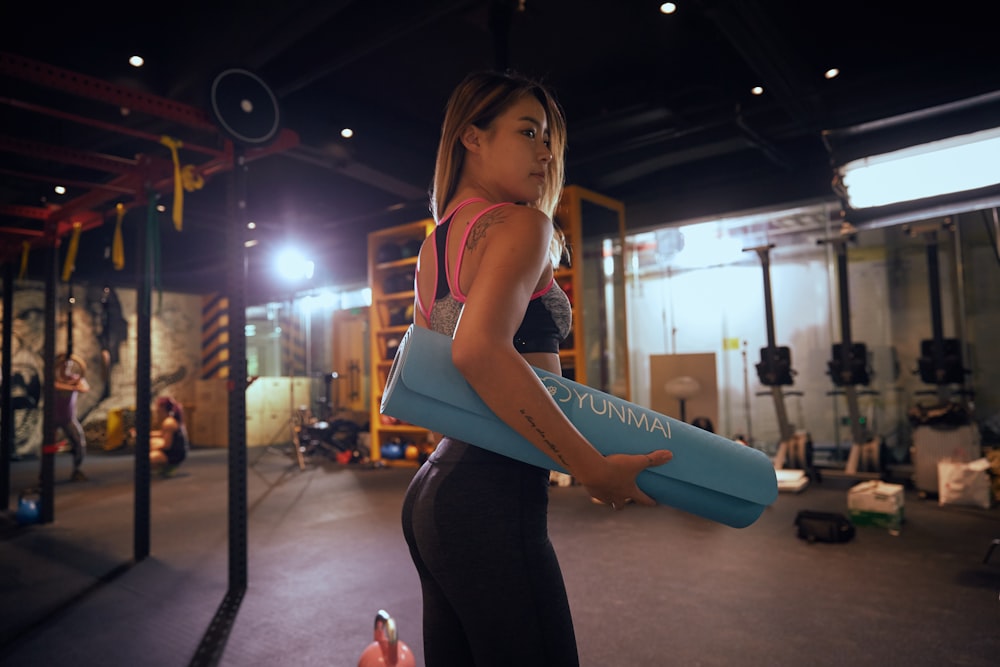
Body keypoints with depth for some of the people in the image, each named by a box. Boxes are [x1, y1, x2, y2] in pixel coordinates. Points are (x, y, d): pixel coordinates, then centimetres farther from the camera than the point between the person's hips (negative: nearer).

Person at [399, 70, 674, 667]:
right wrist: (593, 468, -23)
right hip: (490, 499, -10)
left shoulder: (435, 243, 17)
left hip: (435, 489, 10)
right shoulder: (521, 224, -10)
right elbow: (478, 349, -29)